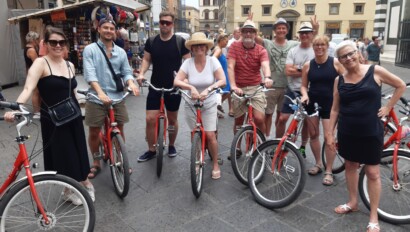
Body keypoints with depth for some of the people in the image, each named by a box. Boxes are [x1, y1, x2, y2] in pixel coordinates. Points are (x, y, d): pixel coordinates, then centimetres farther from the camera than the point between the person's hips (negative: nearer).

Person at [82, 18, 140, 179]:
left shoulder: (120, 52, 8)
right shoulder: (90, 49, -3)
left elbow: (126, 72, 6)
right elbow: (89, 73, -14)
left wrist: (131, 83, -18)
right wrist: (100, 92, -30)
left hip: (117, 96, 3)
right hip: (96, 98, -2)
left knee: (119, 130, 11)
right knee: (94, 132, 6)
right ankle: (96, 163, 26)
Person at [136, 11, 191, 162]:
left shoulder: (180, 42, -4)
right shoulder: (151, 41, 3)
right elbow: (146, 59, 9)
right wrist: (141, 73, -10)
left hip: (174, 87, -1)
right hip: (155, 86, 2)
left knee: (172, 119, 11)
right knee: (150, 119, -4)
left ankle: (171, 146, 33)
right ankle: (151, 150, 13)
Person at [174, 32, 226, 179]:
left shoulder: (213, 61, -12)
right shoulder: (188, 62, -11)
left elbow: (222, 81, -19)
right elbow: (176, 81, -20)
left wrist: (208, 89, -34)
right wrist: (191, 87, -37)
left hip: (209, 104, -1)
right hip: (191, 105, 1)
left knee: (210, 135, -6)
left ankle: (215, 165, 15)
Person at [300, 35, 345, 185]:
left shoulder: (336, 63, -5)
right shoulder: (308, 65, 2)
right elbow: (304, 85, 7)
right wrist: (305, 94, -13)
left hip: (330, 104, -3)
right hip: (312, 103, 3)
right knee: (313, 134, 11)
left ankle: (329, 171, 8)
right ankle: (318, 163, 32)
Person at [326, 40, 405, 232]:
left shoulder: (375, 71, -7)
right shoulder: (339, 80, 0)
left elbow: (401, 86, 5)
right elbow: (335, 109, 4)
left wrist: (388, 107, -1)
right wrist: (330, 133, 3)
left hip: (371, 131, -3)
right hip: (347, 132, 3)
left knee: (372, 172, 4)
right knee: (350, 166, 16)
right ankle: (353, 202, 36)